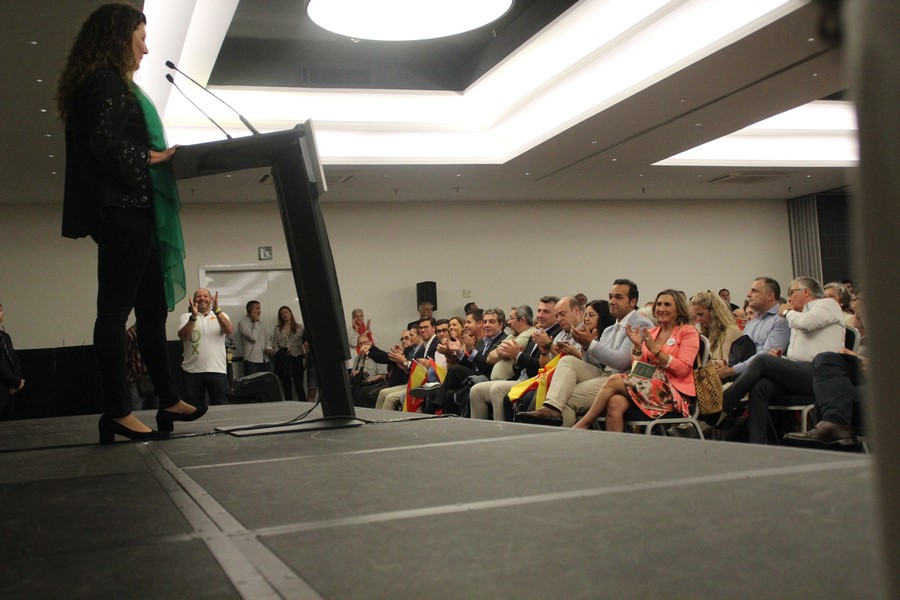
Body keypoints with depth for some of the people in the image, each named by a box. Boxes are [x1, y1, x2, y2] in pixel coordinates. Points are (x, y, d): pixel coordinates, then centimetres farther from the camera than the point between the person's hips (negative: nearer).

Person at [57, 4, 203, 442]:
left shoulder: (106, 84, 24)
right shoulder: (108, 83, -7)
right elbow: (107, 145, -20)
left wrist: (158, 156, 14)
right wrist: (155, 157, -10)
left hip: (127, 211, 11)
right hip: (123, 209, -11)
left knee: (152, 307, 12)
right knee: (116, 308, -9)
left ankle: (168, 400, 18)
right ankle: (117, 412, -7)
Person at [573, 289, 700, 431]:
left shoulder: (688, 332, 4)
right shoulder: (652, 332, 20)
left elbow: (683, 369, -9)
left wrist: (655, 350, -13)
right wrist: (637, 347, -2)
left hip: (673, 392, -5)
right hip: (648, 386, 5)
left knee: (614, 381, -22)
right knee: (615, 402, -30)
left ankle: (582, 425, -13)